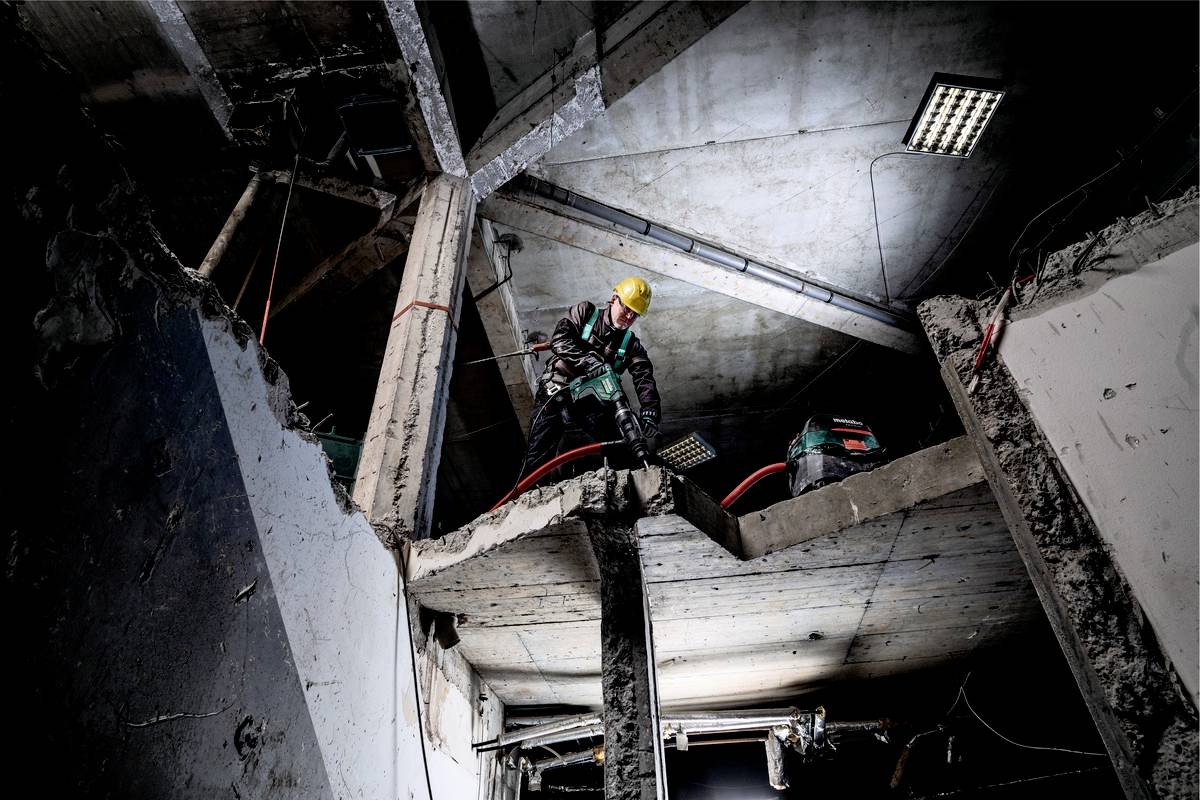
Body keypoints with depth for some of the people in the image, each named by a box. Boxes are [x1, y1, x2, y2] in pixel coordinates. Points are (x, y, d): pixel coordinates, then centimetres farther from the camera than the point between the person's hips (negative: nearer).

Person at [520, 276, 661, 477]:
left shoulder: (631, 345, 9)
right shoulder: (584, 312, 3)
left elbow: (645, 379, -3)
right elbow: (559, 340, -12)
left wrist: (650, 415, -21)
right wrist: (588, 360, -29)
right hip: (557, 391, -3)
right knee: (539, 457, -12)